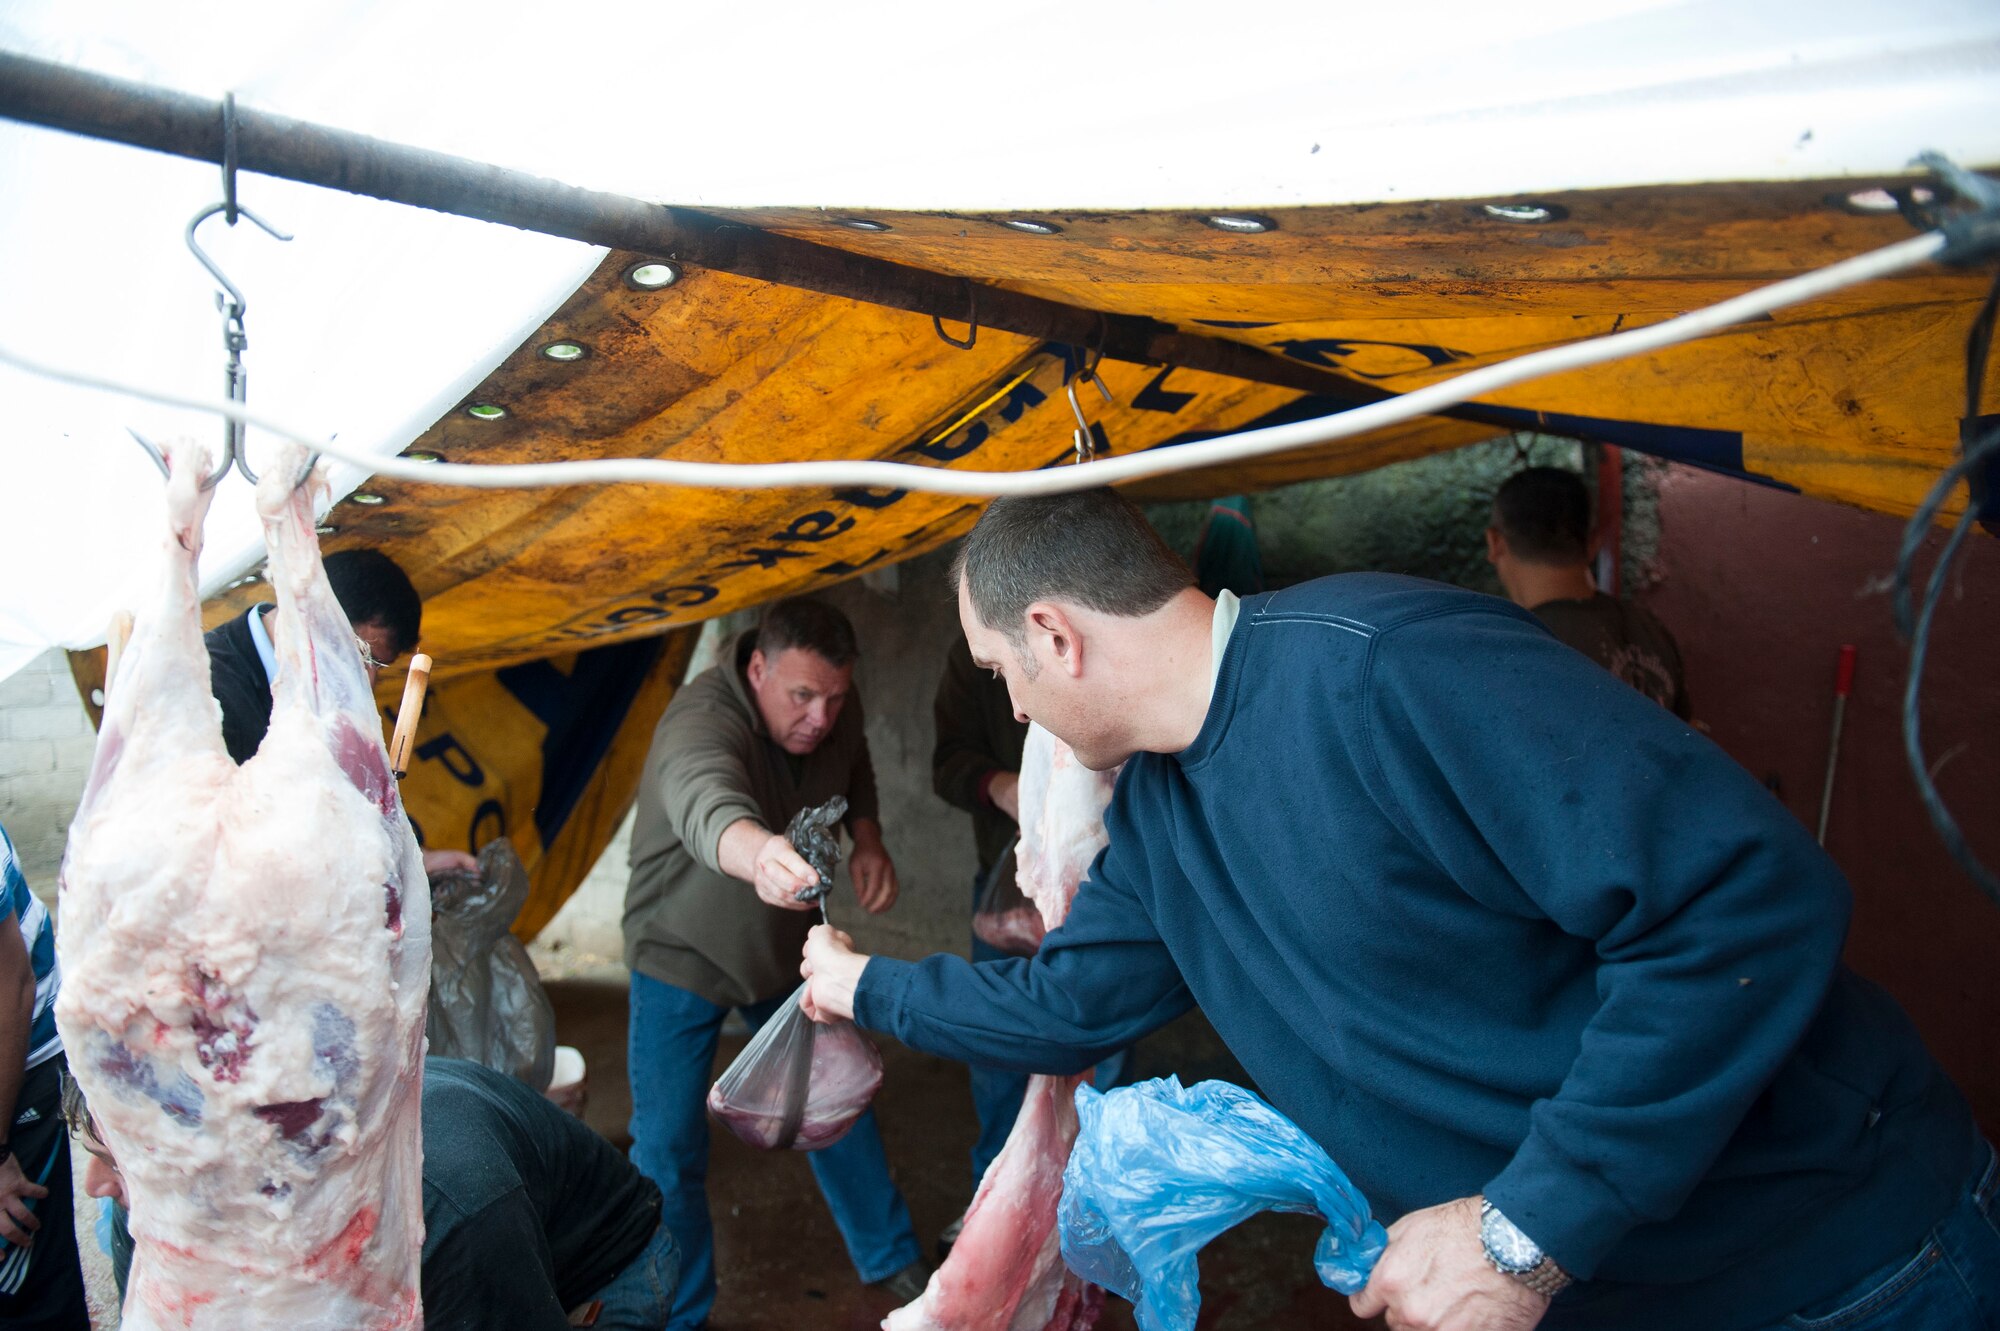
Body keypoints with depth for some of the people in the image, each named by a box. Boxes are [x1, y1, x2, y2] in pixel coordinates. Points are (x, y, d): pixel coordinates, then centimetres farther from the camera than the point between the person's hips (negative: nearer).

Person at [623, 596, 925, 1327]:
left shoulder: (834, 707, -14)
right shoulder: (702, 720, -35)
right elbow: (703, 800, -58)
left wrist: (866, 836, -12)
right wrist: (760, 853, -80)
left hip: (787, 943, 5)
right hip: (683, 953, -5)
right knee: (669, 1147, -1)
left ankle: (889, 1259, 35)